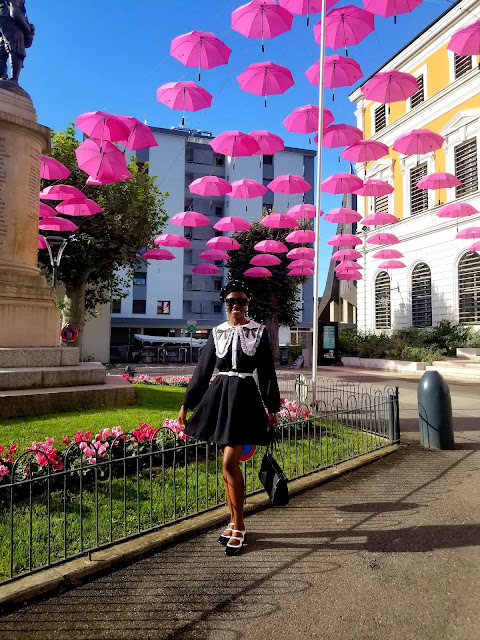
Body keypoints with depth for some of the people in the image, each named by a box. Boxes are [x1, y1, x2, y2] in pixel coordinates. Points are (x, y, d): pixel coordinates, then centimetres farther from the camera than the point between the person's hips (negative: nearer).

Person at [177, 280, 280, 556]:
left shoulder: (259, 332, 1)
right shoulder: (218, 332, 9)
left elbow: (267, 373, 2)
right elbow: (203, 370, 11)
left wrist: (273, 408, 1)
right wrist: (186, 404, 10)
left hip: (244, 397, -4)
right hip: (219, 396, 4)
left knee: (229, 464, -10)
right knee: (230, 464, 11)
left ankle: (239, 528, 8)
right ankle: (235, 523, 27)